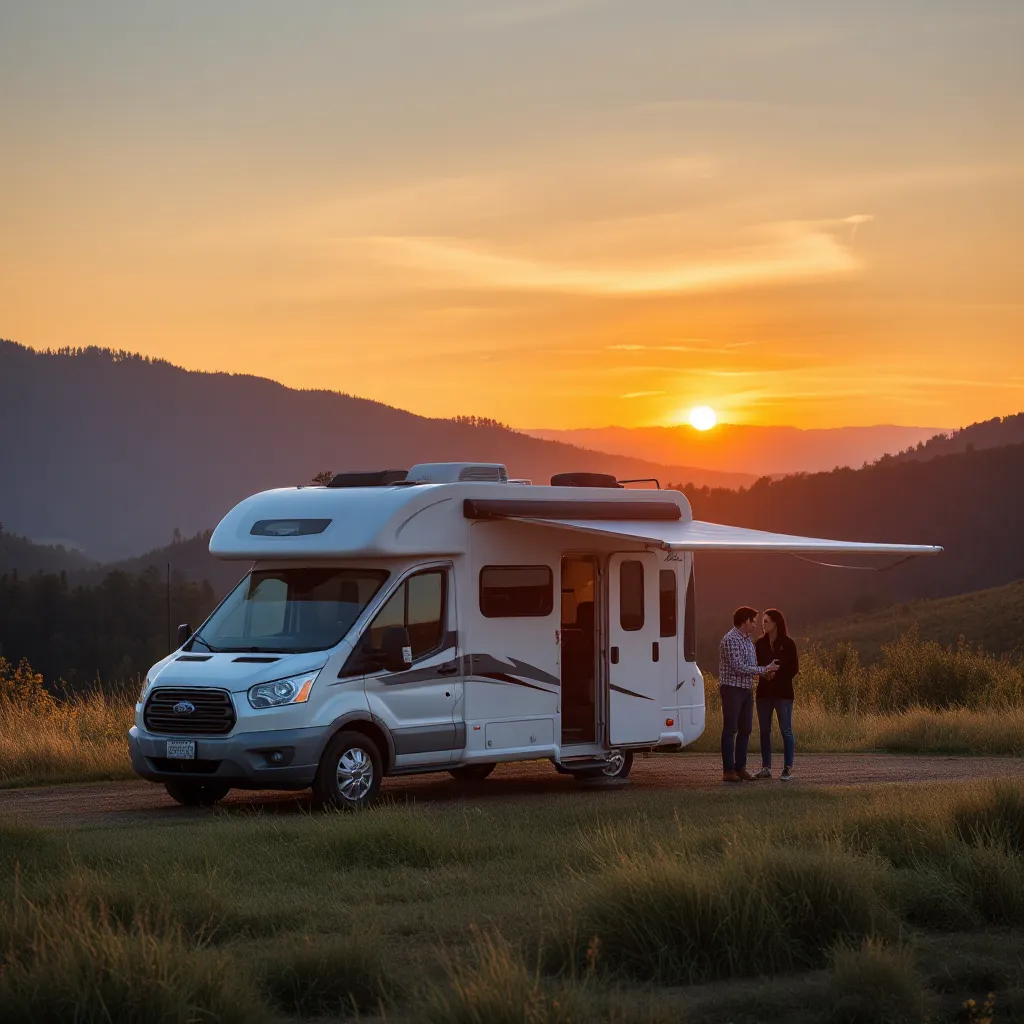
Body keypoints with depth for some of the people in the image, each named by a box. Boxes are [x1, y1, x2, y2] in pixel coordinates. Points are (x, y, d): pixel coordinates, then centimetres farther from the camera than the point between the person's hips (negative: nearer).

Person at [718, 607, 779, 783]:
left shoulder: (748, 640, 15)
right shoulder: (730, 640, -14)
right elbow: (738, 667, -21)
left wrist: (766, 671, 2)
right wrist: (764, 670, -15)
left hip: (747, 690, 9)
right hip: (732, 689, -9)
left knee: (745, 729, 9)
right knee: (730, 730, -6)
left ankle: (740, 768, 14)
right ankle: (728, 770, -5)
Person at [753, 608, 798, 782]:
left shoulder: (788, 643, -5)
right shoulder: (760, 643, 7)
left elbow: (794, 668, -4)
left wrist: (777, 675, -16)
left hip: (782, 691, -5)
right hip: (764, 691, 5)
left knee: (786, 730, -3)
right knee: (764, 730, 6)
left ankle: (788, 769, 0)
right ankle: (766, 768, 13)